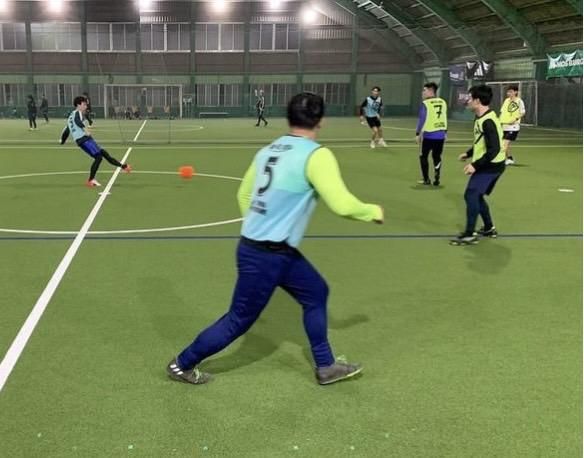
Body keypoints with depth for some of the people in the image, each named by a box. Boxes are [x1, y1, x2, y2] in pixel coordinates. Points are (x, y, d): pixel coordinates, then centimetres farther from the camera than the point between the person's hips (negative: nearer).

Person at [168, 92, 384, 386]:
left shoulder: (268, 150, 7)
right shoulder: (316, 155, -17)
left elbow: (243, 194, 15)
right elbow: (342, 204, -21)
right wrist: (373, 212, -2)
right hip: (265, 256, -9)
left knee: (316, 293, 18)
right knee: (240, 320, 7)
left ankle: (325, 367, 29)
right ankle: (182, 365, 24)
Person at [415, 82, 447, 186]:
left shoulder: (425, 104, -10)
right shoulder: (443, 102, 8)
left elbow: (421, 120, -12)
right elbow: (445, 118, 15)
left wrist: (418, 134, -6)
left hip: (429, 135, -5)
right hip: (441, 134, 5)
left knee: (423, 156, 10)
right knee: (437, 157, 15)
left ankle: (426, 179, 11)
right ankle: (436, 179, 10)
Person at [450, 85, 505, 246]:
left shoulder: (487, 122, -23)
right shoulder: (481, 118, 9)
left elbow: (494, 149, -28)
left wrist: (475, 165, -28)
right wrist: (468, 154, 19)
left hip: (490, 166, -10)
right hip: (489, 165, 10)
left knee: (471, 195, -13)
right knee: (475, 196, 18)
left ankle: (469, 235, -10)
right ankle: (489, 228, 31)